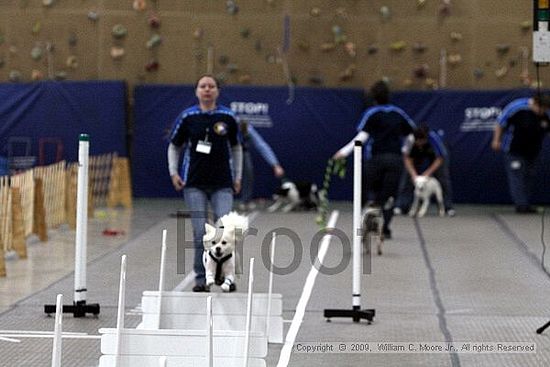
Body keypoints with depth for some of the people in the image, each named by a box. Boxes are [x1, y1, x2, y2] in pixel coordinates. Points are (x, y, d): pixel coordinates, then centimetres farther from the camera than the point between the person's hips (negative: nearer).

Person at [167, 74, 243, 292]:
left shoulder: (228, 117, 2)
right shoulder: (187, 117, 1)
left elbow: (236, 148, 14)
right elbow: (174, 146, 12)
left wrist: (238, 177, 12)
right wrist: (173, 172, 1)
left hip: (222, 184, 0)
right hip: (194, 184, 0)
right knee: (200, 232, -2)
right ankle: (200, 279, 9)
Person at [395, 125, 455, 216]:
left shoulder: (435, 139, -41)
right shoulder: (410, 140, -36)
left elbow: (439, 159, -29)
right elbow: (407, 158, -23)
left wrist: (428, 173, -37)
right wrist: (413, 174, -33)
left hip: (436, 155, -2)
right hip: (417, 155, 2)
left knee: (443, 178, -12)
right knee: (407, 177, -11)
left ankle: (448, 207, -1)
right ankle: (401, 205, -4)